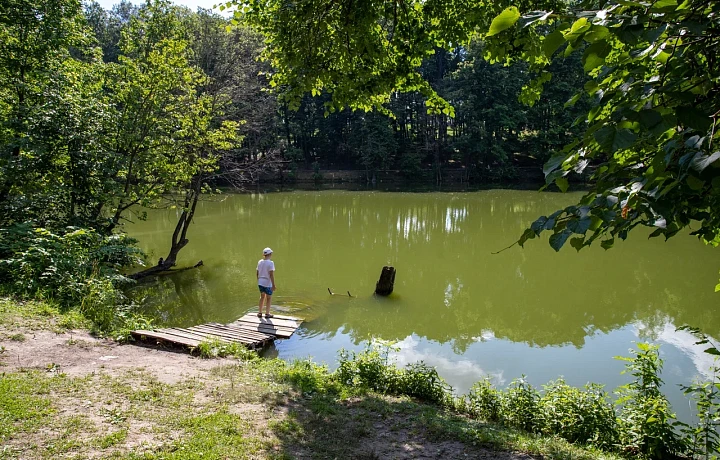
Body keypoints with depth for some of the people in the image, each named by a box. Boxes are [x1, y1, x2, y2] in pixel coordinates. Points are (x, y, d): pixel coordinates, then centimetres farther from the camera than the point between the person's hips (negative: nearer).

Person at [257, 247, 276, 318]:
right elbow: (271, 275, -21)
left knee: (262, 297, 22)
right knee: (269, 298, 11)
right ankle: (267, 314, 16)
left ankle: (259, 313, 24)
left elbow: (257, 273, 9)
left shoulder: (260, 262, 3)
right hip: (267, 283, -6)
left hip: (260, 282, 6)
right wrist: (273, 285, -18)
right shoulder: (270, 263, -17)